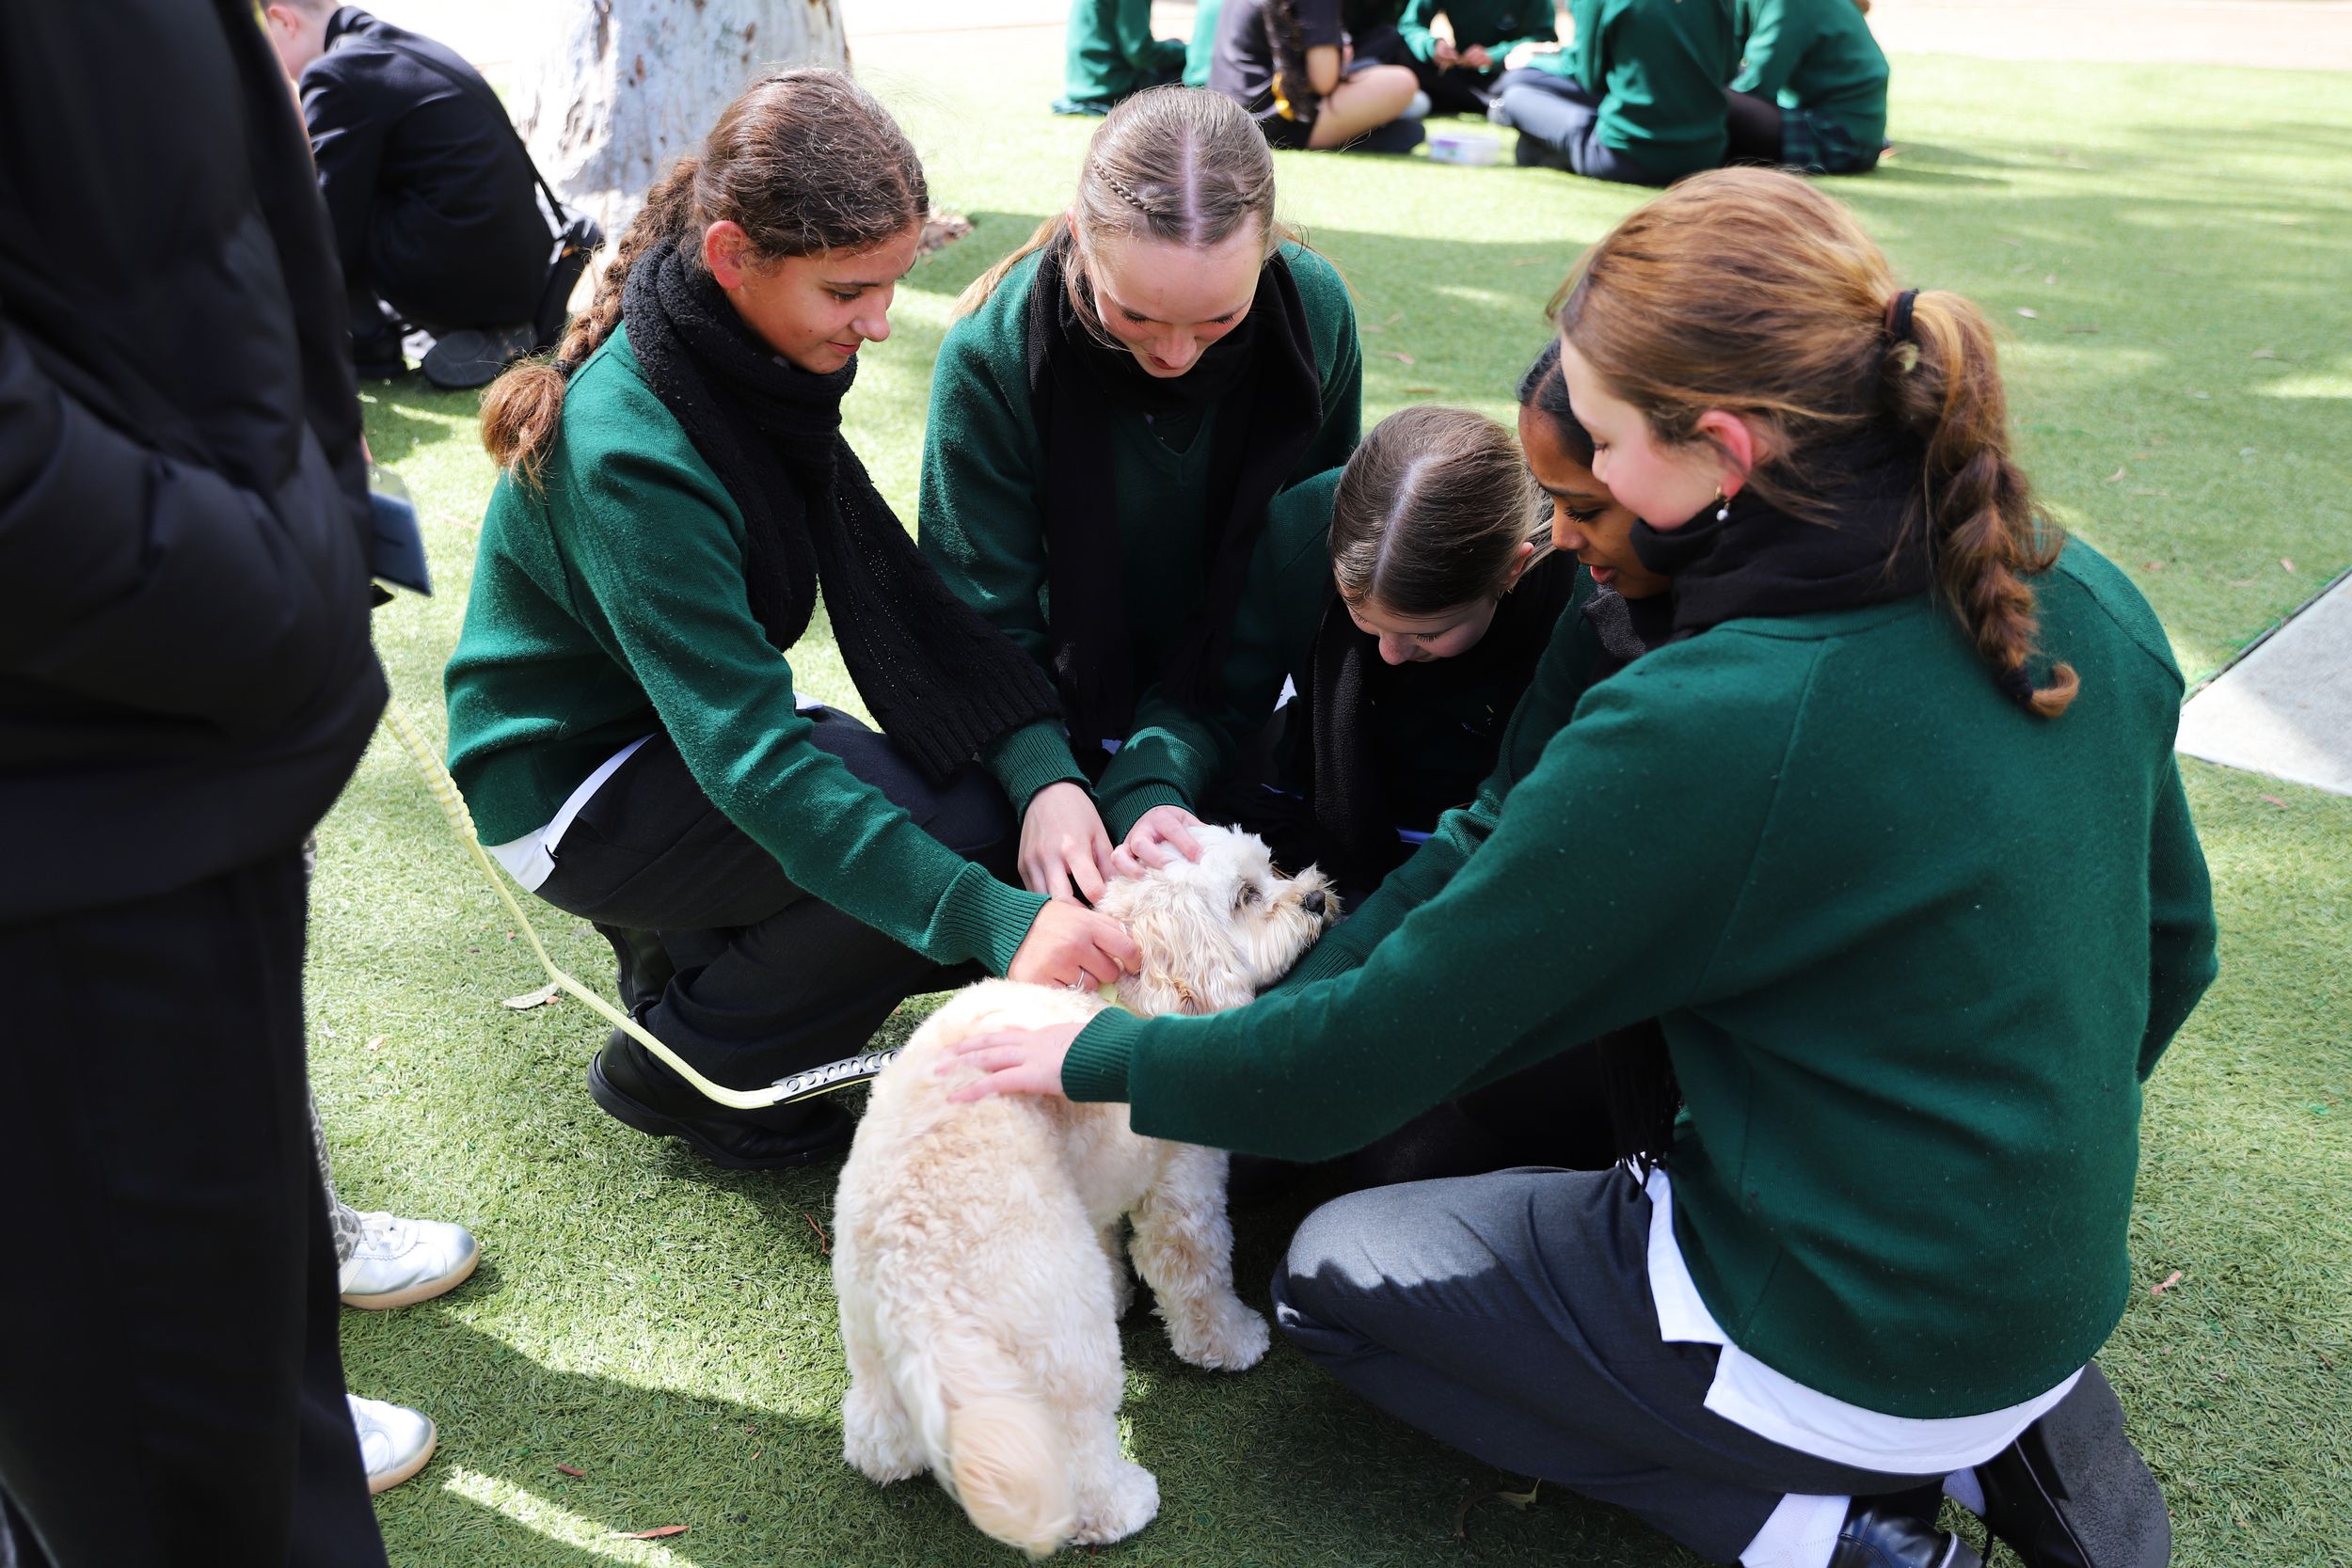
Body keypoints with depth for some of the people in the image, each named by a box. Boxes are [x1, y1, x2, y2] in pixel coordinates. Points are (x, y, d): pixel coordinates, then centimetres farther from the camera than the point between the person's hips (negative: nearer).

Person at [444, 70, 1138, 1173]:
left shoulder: (757, 359, -8)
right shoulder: (631, 452, -33)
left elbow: (885, 586, -12)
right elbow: (754, 754, -37)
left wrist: (1045, 766, -25)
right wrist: (995, 919, -43)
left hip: (689, 723, 8)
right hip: (572, 789, -8)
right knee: (965, 830, -24)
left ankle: (697, 939, 12)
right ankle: (677, 1067, -4)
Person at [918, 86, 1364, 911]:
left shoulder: (1314, 307, -21)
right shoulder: (990, 353, -26)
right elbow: (982, 609, -20)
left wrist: (1156, 769, -23)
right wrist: (1043, 780, -38)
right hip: (1074, 681, -3)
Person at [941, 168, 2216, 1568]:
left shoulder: (1693, 735, -29)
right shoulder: (2087, 601, -7)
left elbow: (1362, 1060, -19)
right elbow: (2173, 944, 9)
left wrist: (1093, 1058, -3)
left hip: (1844, 1353, -7)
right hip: (2060, 1286, 7)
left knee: (1333, 1271, 12)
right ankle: (2001, 1436, 14)